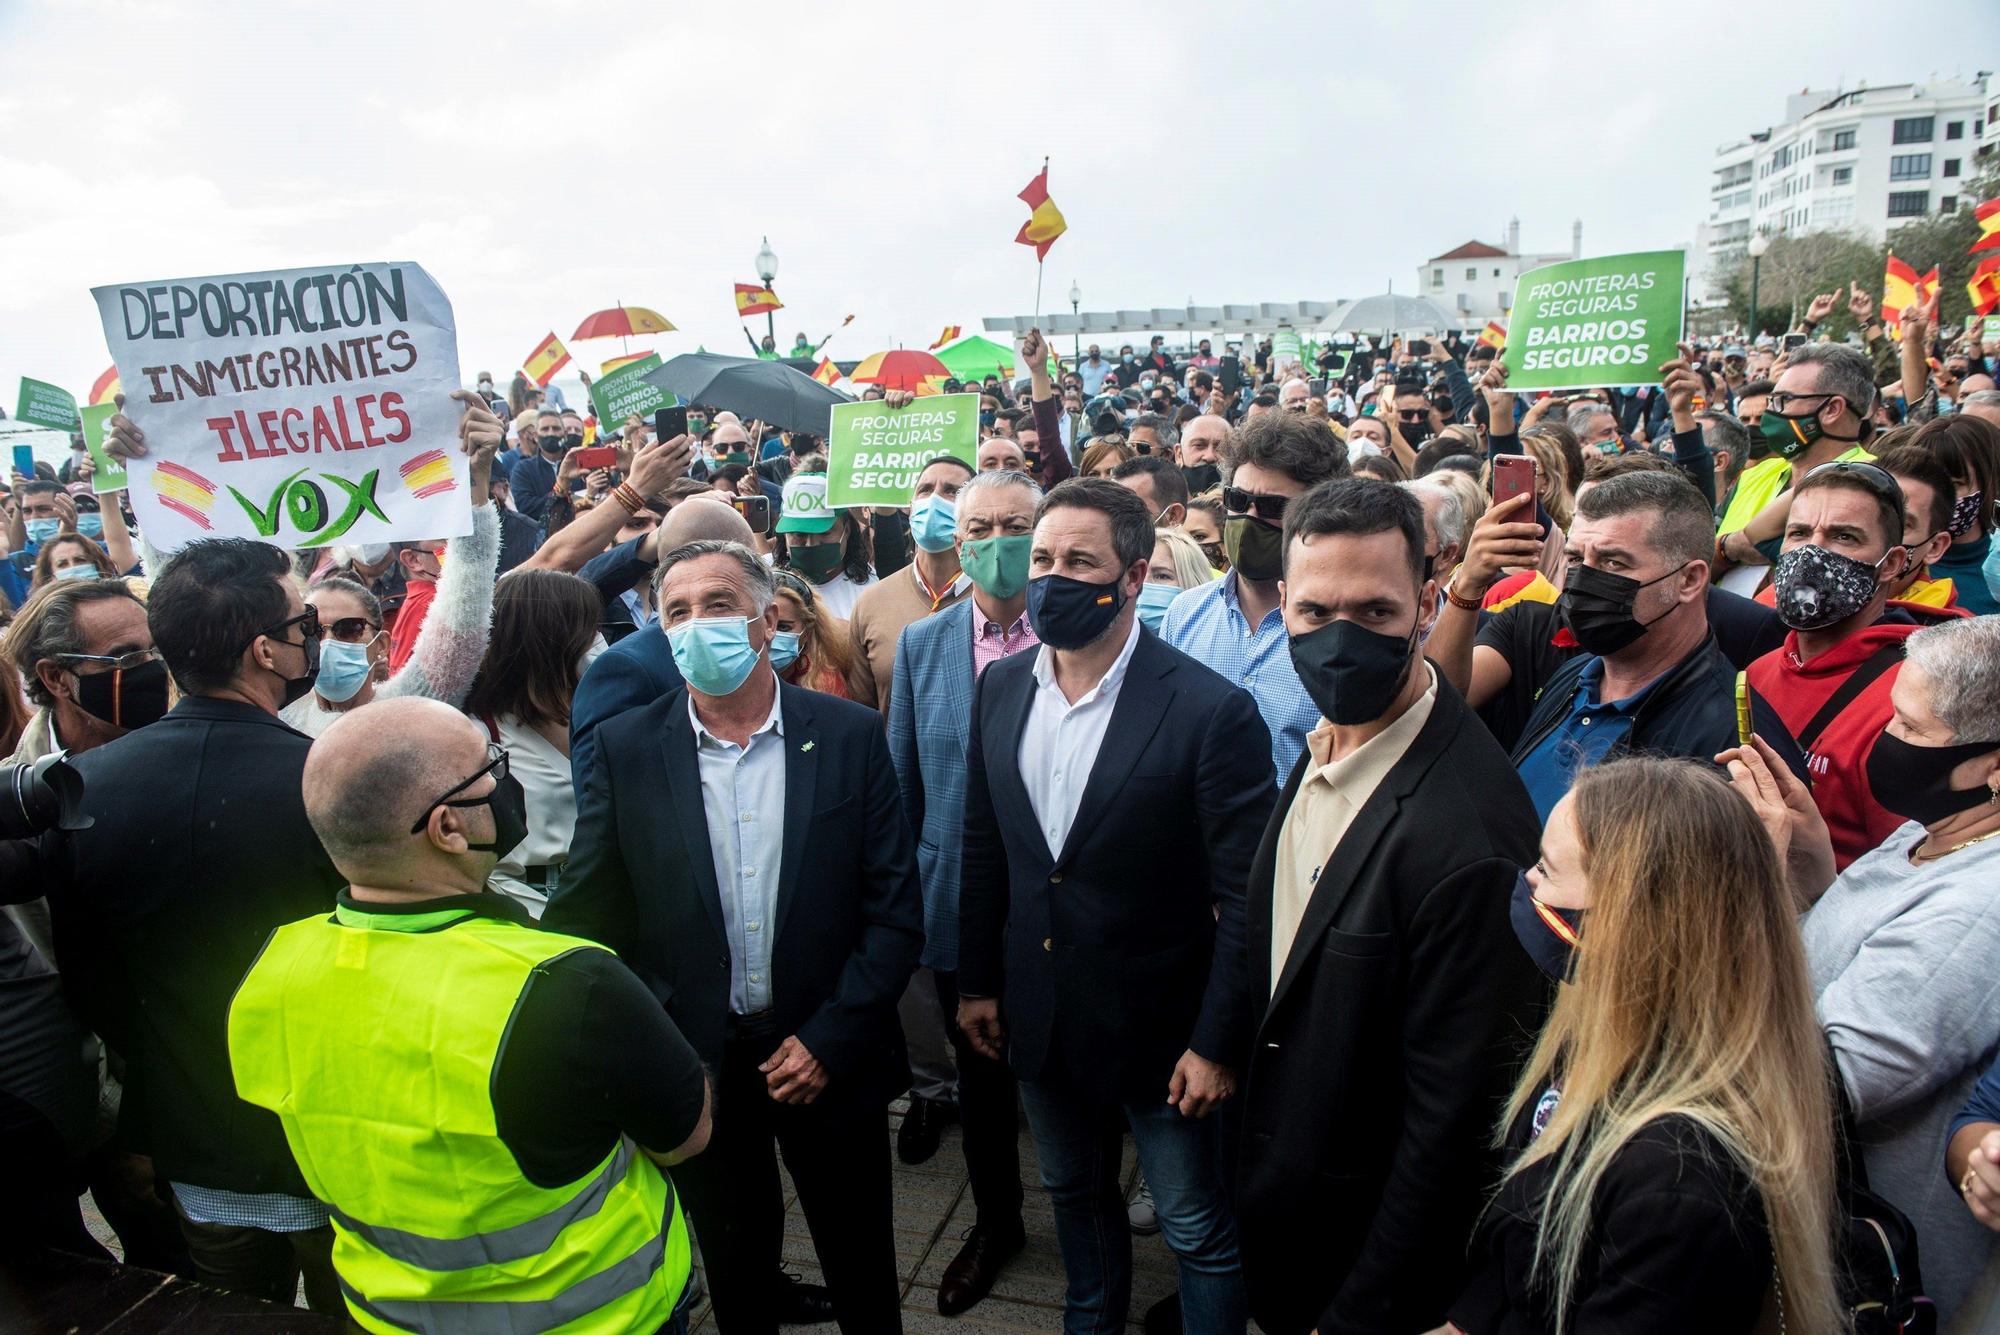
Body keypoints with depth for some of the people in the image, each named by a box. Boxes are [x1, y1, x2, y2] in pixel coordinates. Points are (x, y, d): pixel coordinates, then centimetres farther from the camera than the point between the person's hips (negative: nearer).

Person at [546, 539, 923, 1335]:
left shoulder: (851, 736, -8)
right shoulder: (625, 748, -6)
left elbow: (895, 910, -7)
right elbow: (587, 917, -3)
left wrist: (831, 1039, -11)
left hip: (828, 1057, 0)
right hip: (697, 1067, 1)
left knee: (862, 1269, 18)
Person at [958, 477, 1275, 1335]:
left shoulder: (1210, 711, -21)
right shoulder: (1000, 689, -3)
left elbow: (1245, 901, -17)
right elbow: (983, 847, 5)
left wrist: (1218, 1044, -14)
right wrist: (976, 981, 9)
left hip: (1158, 1028, -5)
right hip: (1038, 1017, 6)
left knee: (1199, 1231, 12)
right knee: (1076, 1197, 27)